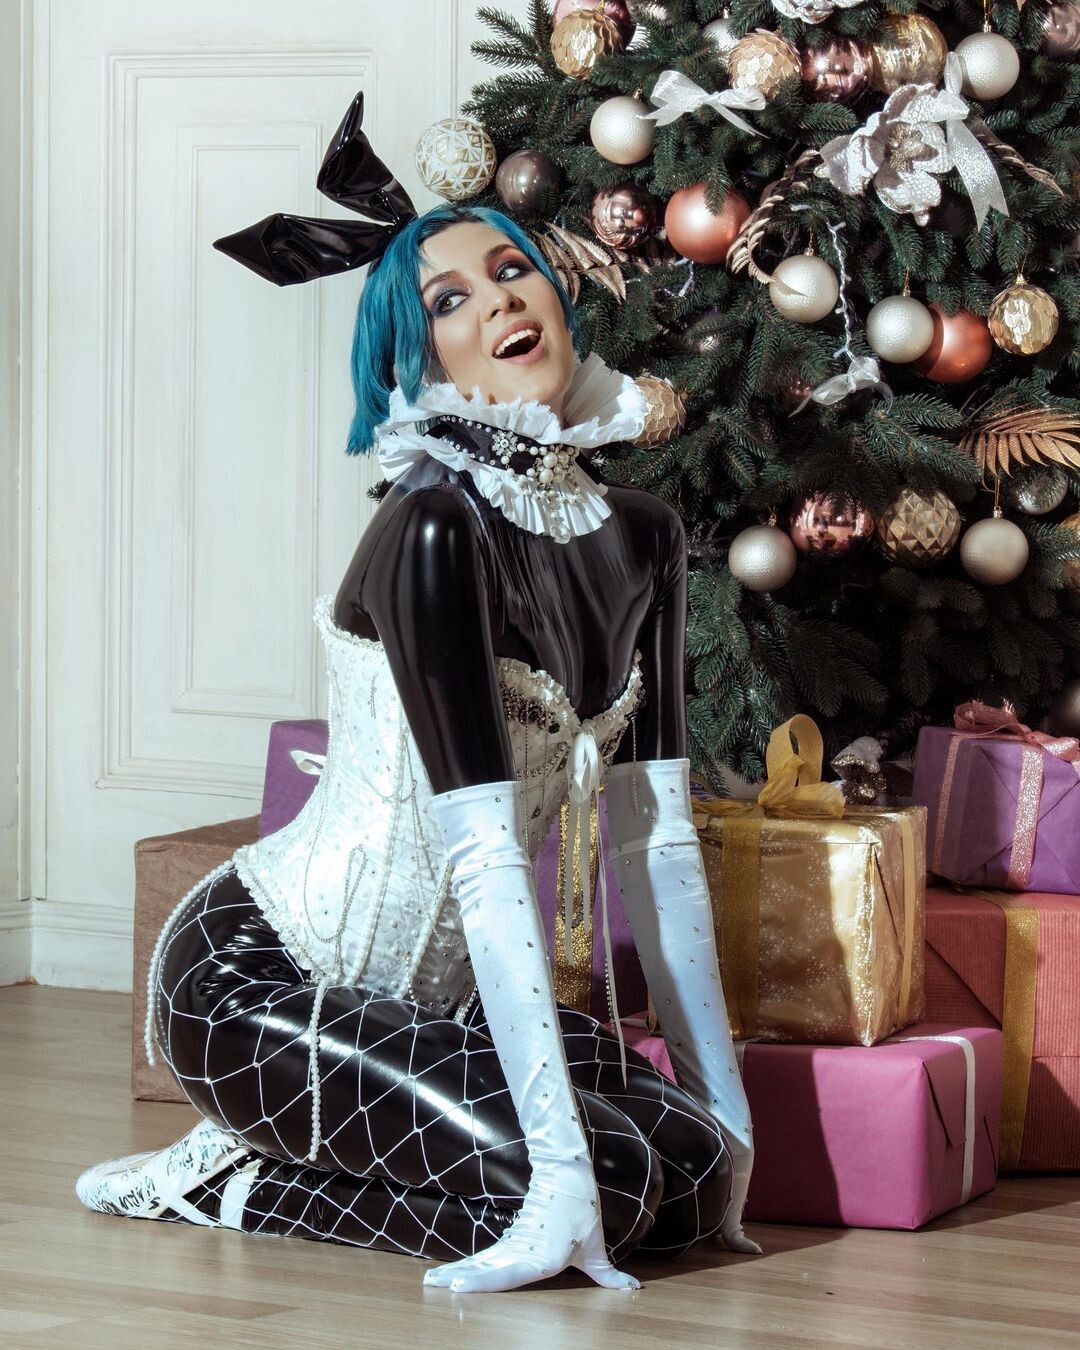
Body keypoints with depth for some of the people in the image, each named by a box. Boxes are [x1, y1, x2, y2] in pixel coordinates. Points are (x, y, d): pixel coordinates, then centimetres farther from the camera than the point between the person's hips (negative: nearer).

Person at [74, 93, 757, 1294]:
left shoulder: (639, 539, 3)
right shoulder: (433, 533, -20)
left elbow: (654, 843, 3)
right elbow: (483, 855, -27)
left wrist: (727, 1112, -1)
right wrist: (561, 1174, -32)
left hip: (433, 1000, 8)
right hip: (256, 984, -8)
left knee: (693, 1167, -9)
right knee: (610, 1183, -23)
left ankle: (250, 1169, 5)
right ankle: (228, 1179, -3)